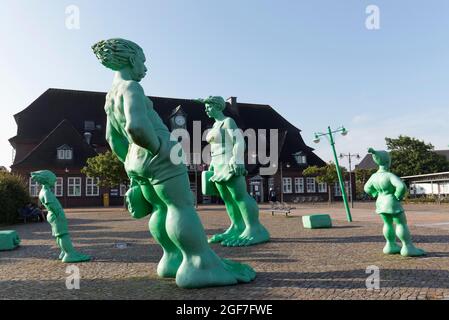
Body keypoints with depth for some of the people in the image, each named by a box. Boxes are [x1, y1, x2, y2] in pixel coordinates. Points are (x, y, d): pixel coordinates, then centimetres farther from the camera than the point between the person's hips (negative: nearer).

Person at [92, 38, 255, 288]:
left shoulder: (111, 96, 18)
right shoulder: (131, 87, -12)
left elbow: (113, 138, 24)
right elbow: (137, 127, -29)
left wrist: (131, 165, 27)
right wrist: (158, 147, -15)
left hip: (137, 162, 10)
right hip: (159, 157, -10)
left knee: (163, 209, 13)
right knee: (182, 205, -10)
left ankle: (173, 259, 16)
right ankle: (200, 262, -11)